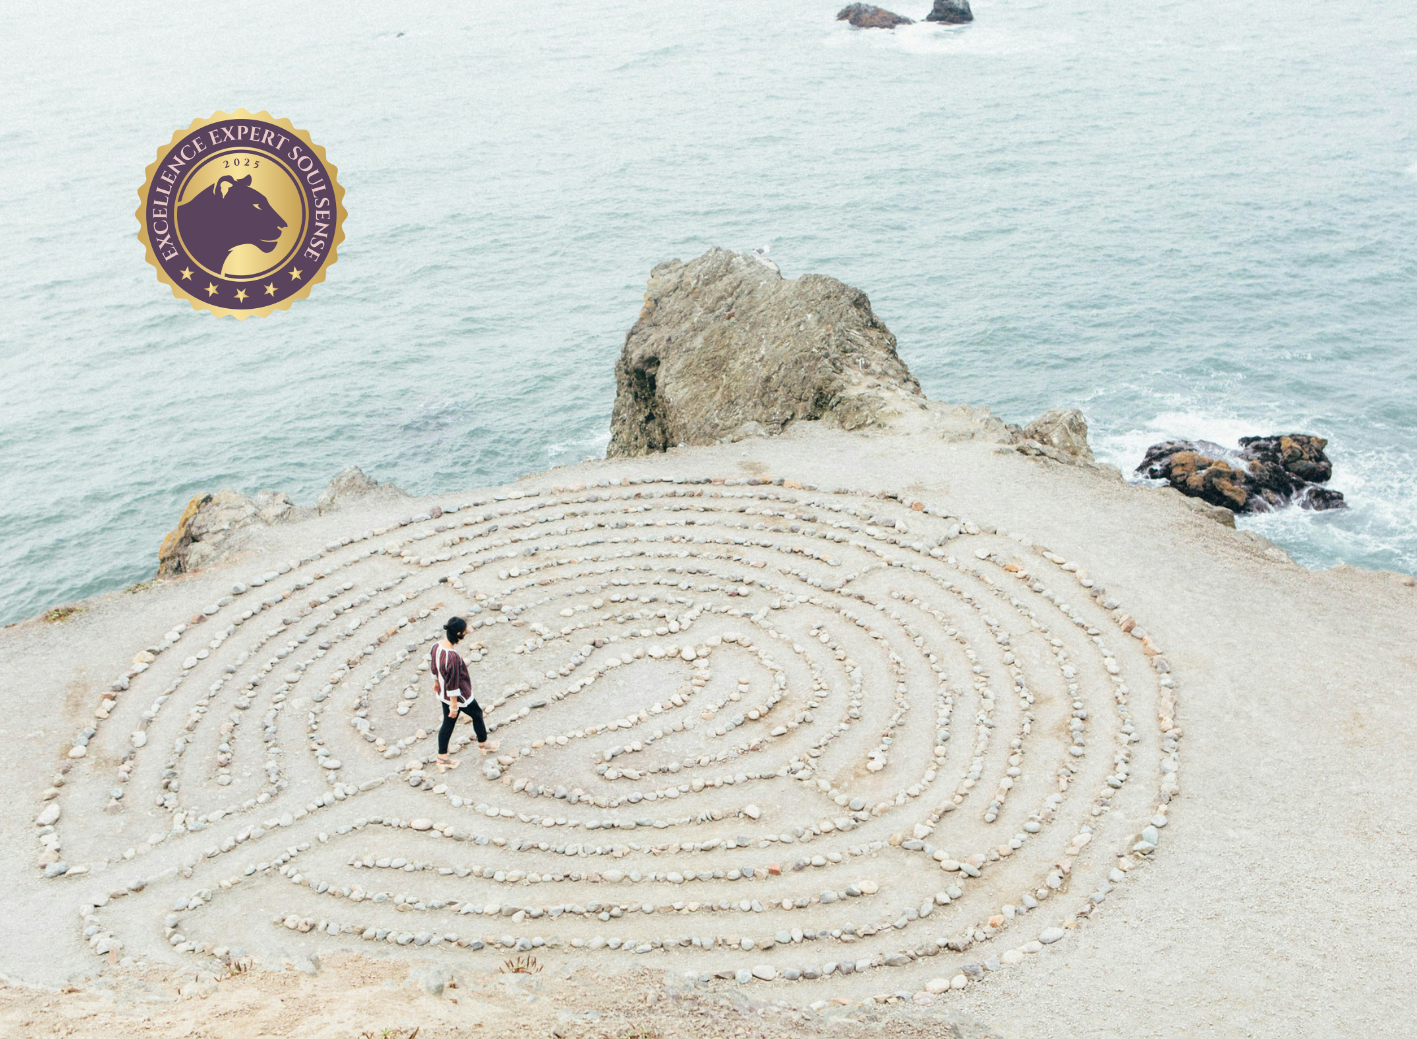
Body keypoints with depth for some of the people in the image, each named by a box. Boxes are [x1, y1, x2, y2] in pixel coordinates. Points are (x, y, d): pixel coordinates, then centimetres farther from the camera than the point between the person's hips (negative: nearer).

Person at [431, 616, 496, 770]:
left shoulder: (436, 646, -12)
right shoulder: (453, 657, -37)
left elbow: (433, 668, 7)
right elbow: (453, 685, -29)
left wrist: (436, 682, 25)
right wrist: (454, 706, -19)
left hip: (443, 694, 7)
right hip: (459, 697, -7)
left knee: (448, 723, 22)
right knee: (477, 715, 21)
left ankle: (442, 759, 32)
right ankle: (483, 744, 44)